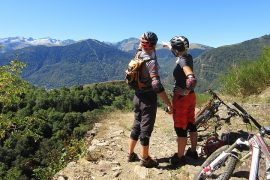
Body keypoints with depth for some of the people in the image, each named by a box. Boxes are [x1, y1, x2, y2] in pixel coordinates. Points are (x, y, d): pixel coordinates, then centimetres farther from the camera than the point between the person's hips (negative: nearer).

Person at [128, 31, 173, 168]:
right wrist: (169, 104, -25)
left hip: (138, 97, 8)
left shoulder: (138, 55, 1)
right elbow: (157, 86, -28)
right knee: (146, 128, 5)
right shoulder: (151, 61, -21)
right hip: (148, 99, -8)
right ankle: (145, 159, 20)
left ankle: (131, 154, 31)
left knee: (137, 126, 19)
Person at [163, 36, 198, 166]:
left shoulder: (182, 61, -22)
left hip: (181, 98, -9)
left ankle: (180, 157, 16)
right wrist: (168, 45, 41)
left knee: (180, 127, 3)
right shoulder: (188, 57, 4)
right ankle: (193, 151, 33)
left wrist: (185, 91, -23)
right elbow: (178, 53, 28)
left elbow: (192, 79, -38)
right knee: (191, 124, 18)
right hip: (191, 96, 9)